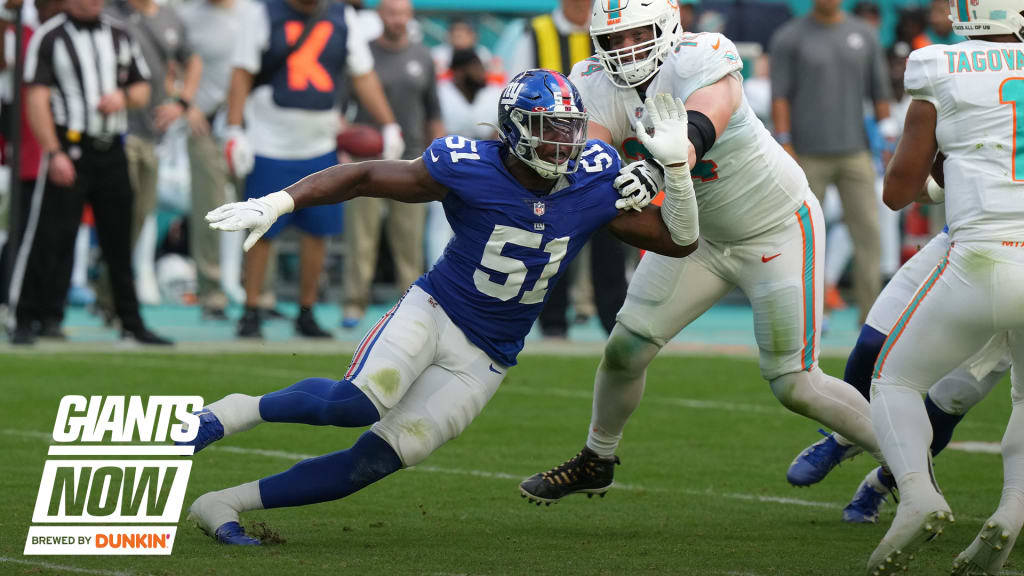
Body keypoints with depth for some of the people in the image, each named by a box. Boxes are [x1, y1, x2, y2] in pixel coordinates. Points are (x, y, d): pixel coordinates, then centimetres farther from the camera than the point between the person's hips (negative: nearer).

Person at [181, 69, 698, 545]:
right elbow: (364, 177, -9)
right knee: (360, 402, -33)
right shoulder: (471, 170, -16)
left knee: (377, 459, -10)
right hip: (432, 310, -3)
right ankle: (235, 412, -10)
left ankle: (223, 504, -2)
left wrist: (675, 162, -14)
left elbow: (679, 241, 2)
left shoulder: (595, 185, -5)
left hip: (483, 360, 3)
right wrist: (277, 203, -19)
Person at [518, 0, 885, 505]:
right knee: (625, 348, 4)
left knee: (793, 387, -6)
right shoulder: (599, 84, -10)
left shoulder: (702, 60, -29)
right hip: (699, 231, 6)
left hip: (776, 230, -6)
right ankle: (597, 461, 29)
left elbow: (696, 131, -47)